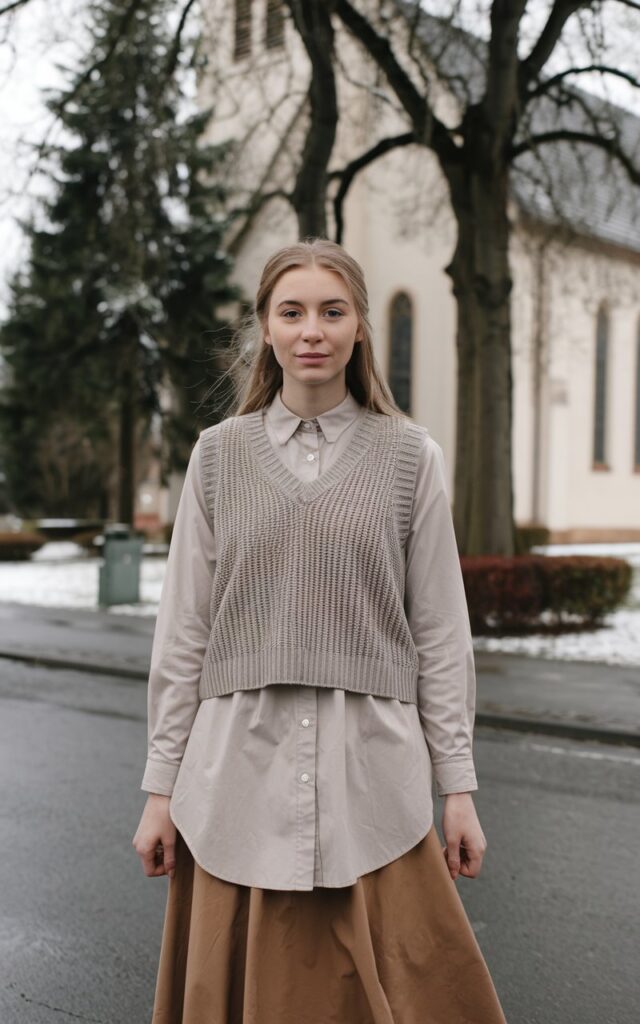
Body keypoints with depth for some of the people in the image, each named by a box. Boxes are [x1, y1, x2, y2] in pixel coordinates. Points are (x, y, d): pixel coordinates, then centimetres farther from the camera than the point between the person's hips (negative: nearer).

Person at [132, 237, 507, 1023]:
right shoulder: (219, 453, 4)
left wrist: (459, 788, 2)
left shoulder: (409, 456, 2)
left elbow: (440, 630, 3)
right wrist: (161, 787, 4)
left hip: (371, 775, -1)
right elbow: (182, 629, 5)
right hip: (241, 776, 1)